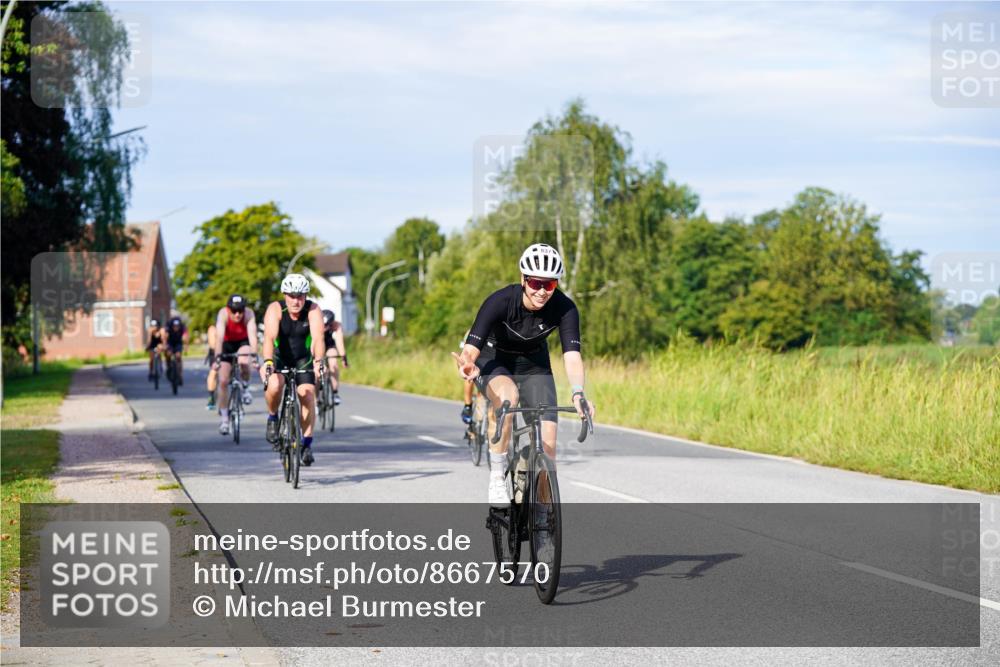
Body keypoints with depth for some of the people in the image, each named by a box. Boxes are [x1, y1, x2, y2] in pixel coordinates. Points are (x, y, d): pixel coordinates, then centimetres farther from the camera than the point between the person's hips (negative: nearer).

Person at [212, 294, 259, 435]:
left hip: (243, 343, 0)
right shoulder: (223, 314, -32)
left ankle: (245, 387, -2)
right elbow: (219, 337, -42)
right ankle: (223, 417, 6)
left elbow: (252, 335, -41)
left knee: (243, 362, -33)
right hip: (227, 344, 0)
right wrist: (217, 358, -54)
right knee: (223, 381, -7)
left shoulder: (249, 314, -30)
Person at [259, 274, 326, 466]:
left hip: (303, 360, 1)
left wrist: (318, 361, -53)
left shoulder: (313, 310, -21)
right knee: (275, 385, -30)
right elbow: (269, 337, -38)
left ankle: (307, 443, 0)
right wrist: (267, 362, -54)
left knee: (307, 396, -15)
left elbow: (318, 338, -35)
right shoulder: (275, 309, -23)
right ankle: (273, 418, 0)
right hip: (279, 358, -1)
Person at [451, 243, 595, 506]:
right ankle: (496, 479, -26)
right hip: (494, 360, -3)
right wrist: (467, 365, -60)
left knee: (547, 435, -12)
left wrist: (578, 393, -52)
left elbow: (572, 355, -33)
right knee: (507, 395, -38)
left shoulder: (564, 308, -25)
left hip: (534, 365, 3)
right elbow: (471, 349, -36)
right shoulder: (500, 301, -31)